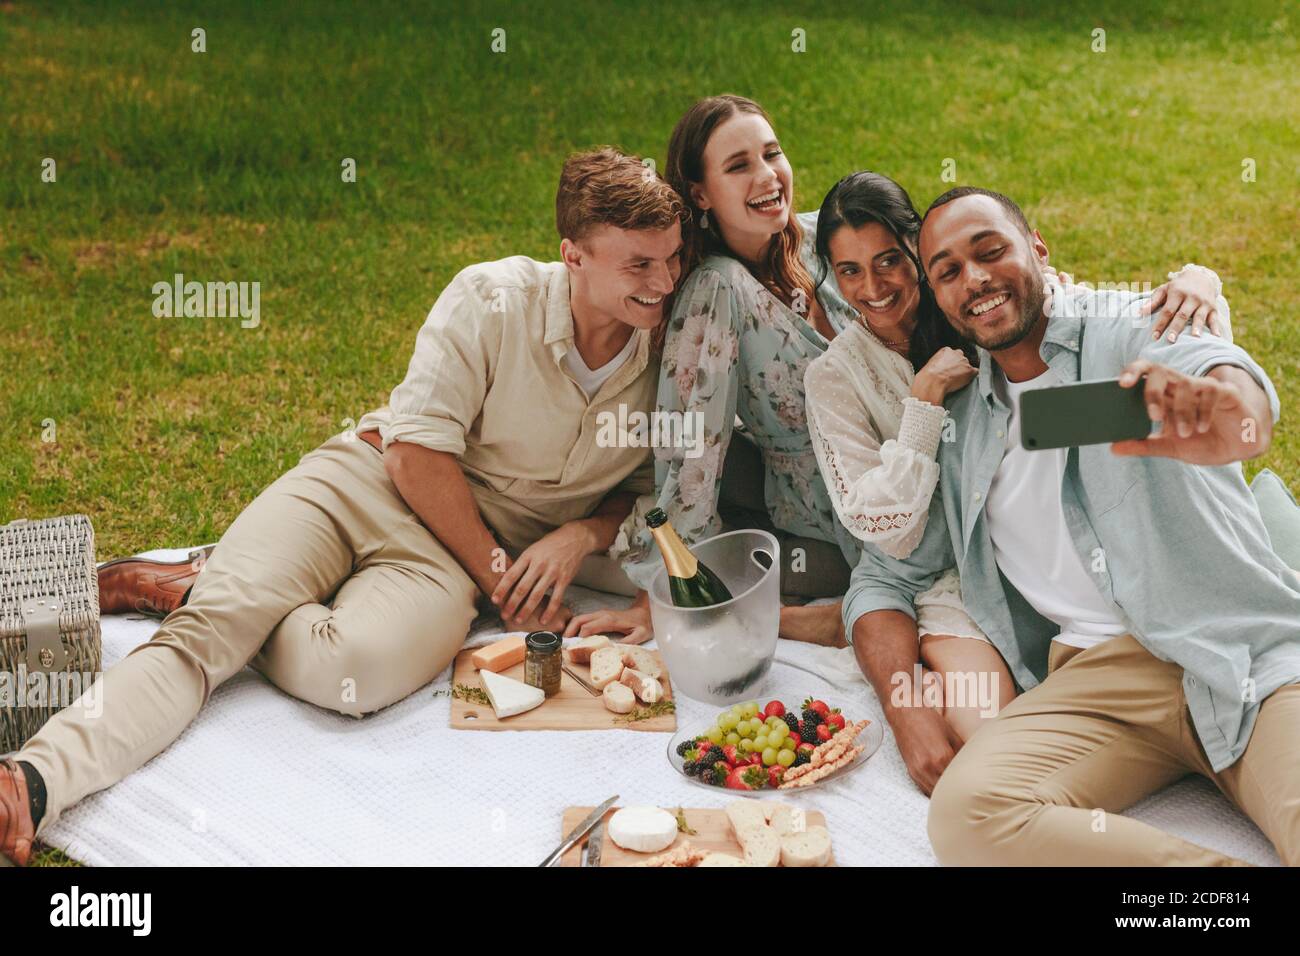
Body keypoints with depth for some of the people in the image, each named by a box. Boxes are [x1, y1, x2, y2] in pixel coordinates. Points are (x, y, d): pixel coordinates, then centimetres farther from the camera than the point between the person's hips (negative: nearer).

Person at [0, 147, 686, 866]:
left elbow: (646, 490, 13)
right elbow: (417, 450, -11)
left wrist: (582, 535, -9)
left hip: (451, 556, 1)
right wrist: (495, 574, -12)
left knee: (358, 666, -31)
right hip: (369, 482, -1)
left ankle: (191, 592, -7)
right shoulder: (493, 300, -9)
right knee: (208, 630, -26)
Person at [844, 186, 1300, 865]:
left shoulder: (1126, 327, 7)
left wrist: (1230, 409, -45)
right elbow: (884, 577, 21)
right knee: (967, 813, -28)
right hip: (1098, 676, 4)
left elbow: (1216, 366, -17)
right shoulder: (959, 426, 19)